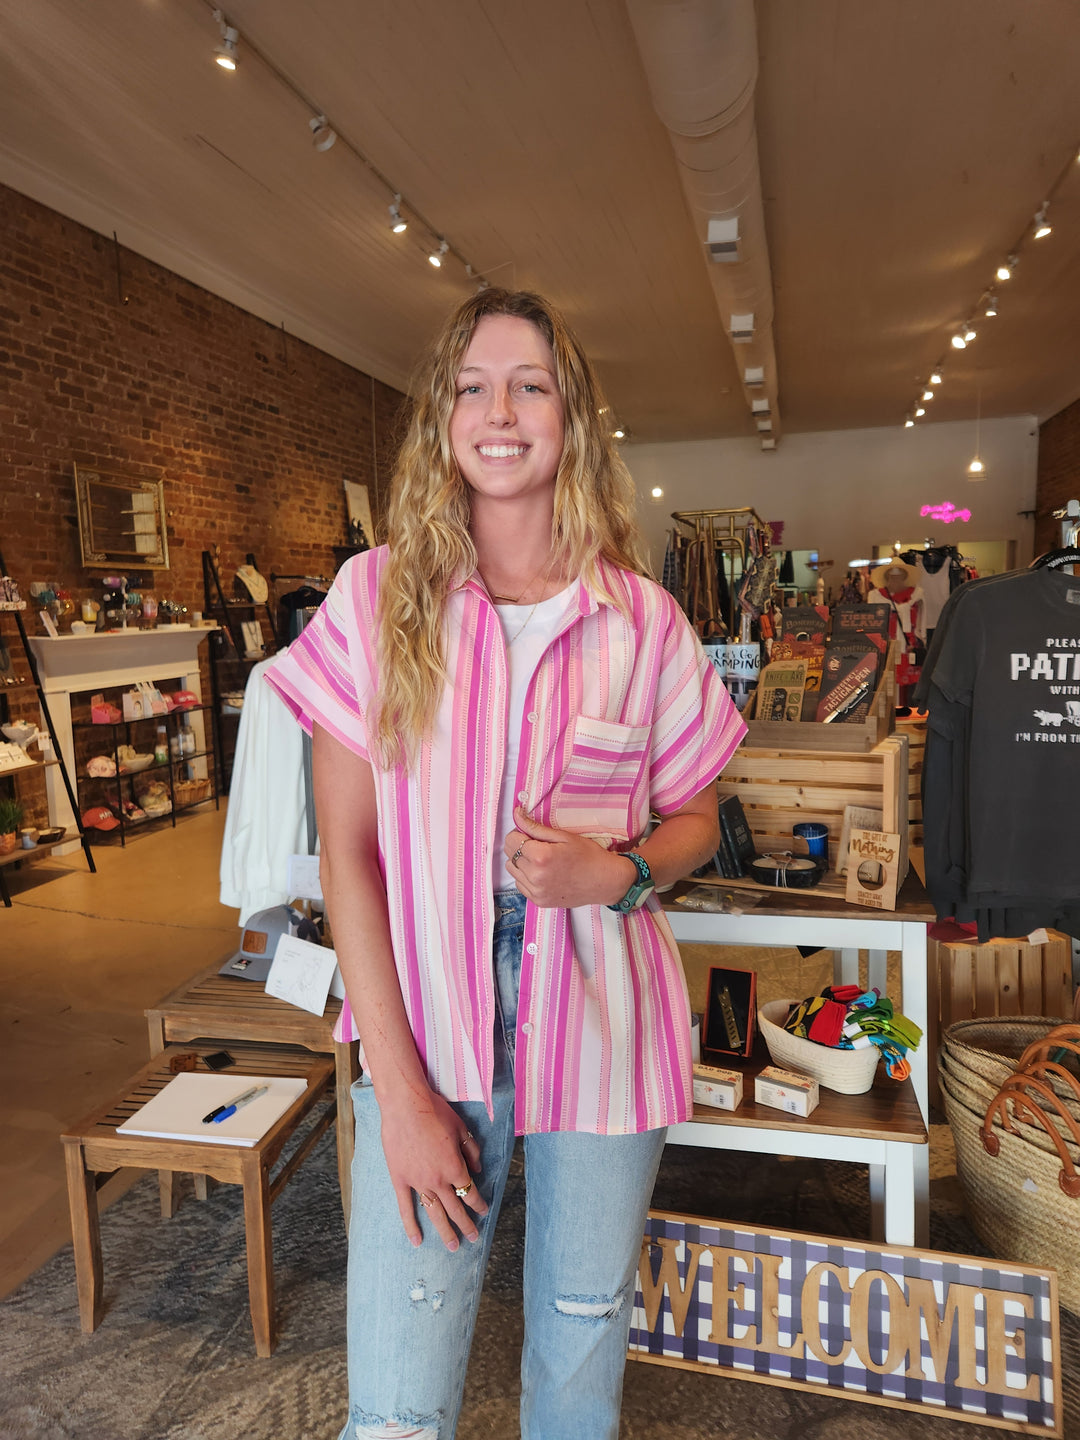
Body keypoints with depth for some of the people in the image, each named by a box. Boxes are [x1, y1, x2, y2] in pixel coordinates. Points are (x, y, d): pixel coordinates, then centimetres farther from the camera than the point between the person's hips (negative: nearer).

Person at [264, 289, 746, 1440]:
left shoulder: (643, 621, -2)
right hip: (424, 1029, -1)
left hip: (600, 1030, 1)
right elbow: (346, 849, -6)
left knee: (582, 1338, 20)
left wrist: (619, 872, -14)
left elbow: (695, 819, 9)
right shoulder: (378, 596, -5)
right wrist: (401, 1089, -10)